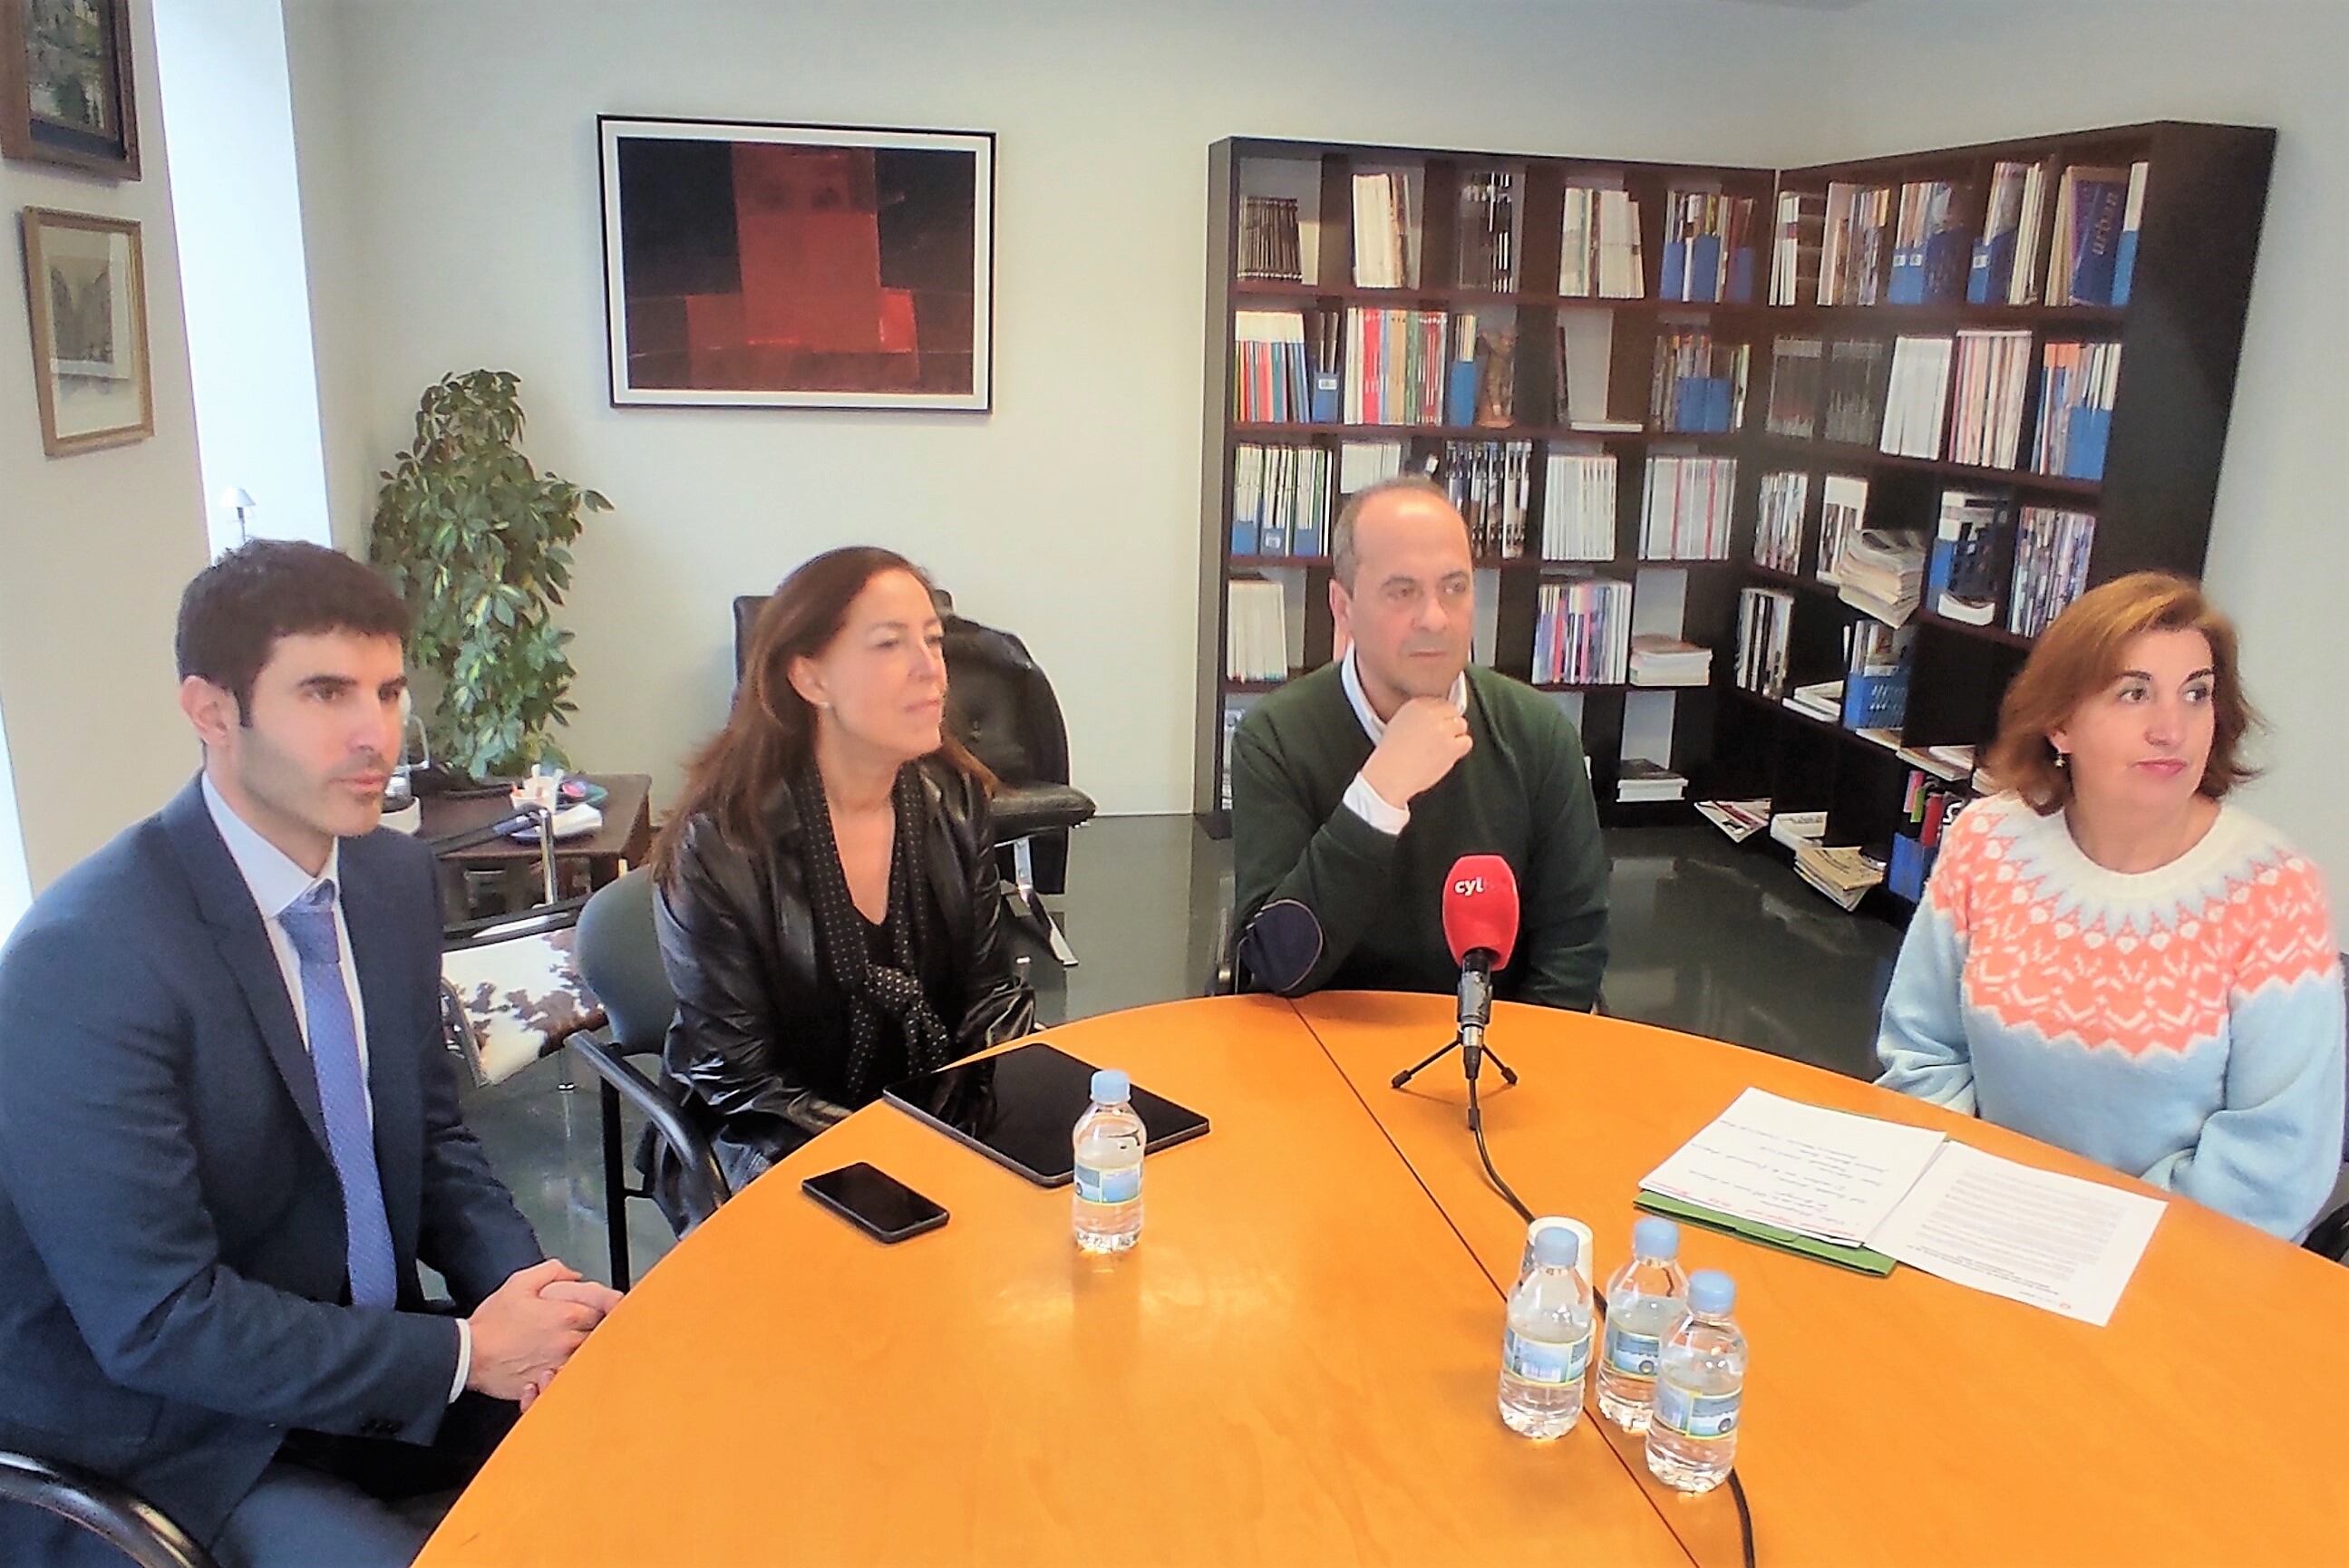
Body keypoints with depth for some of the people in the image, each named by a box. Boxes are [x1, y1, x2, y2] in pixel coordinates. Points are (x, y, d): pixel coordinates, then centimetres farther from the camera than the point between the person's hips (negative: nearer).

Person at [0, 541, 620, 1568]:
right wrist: (463, 1354, -19)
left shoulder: (397, 876, -3)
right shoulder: (84, 959, -24)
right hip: (162, 1443, -6)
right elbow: (156, 1319, -23)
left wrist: (520, 1288, -10)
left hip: (364, 1353, 6)